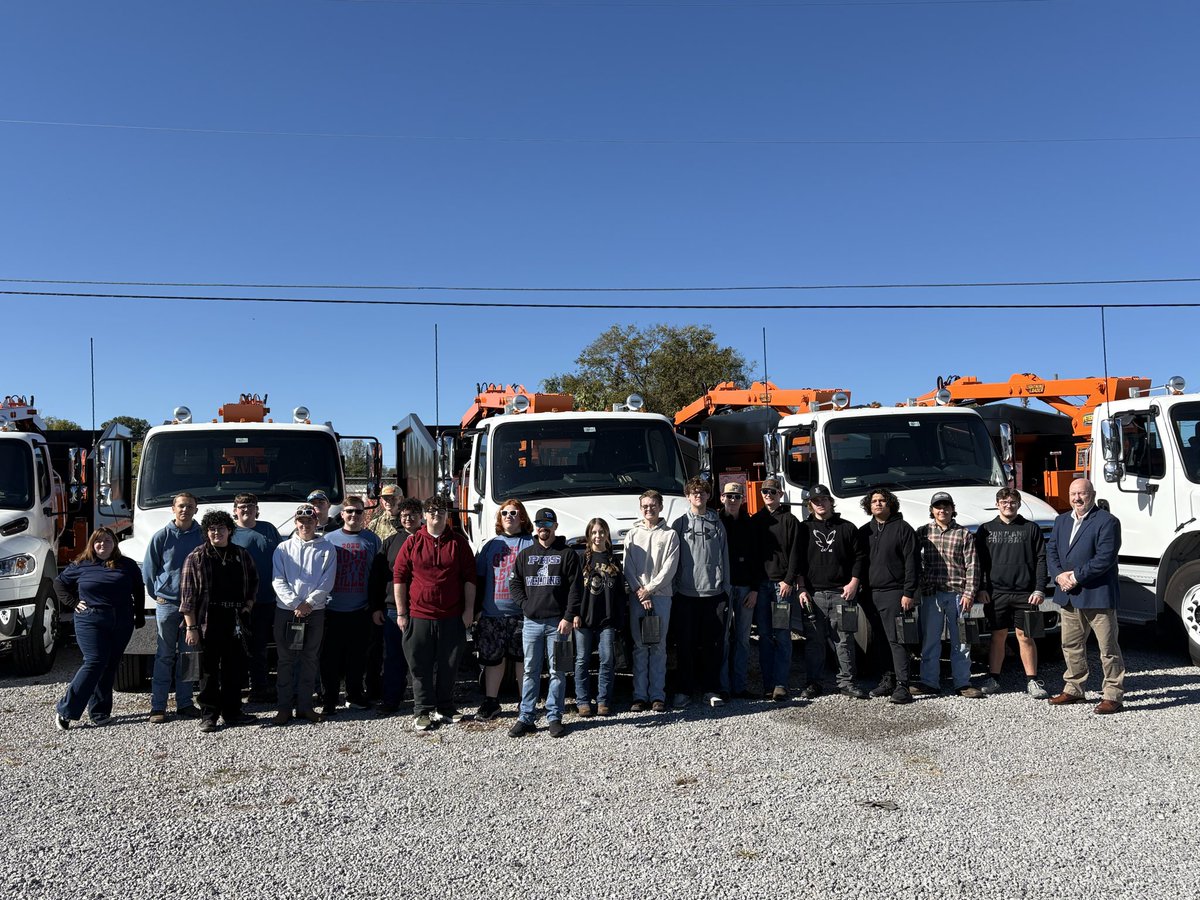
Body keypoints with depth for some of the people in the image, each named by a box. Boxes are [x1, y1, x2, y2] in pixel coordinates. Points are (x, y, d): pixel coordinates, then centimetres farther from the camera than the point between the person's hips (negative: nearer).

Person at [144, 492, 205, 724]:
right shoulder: (162, 536, -2)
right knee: (165, 656, 2)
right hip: (167, 603, -2)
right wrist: (158, 594, 6)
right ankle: (158, 706, 8)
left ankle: (185, 703, 19)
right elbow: (148, 569, 5)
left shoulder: (202, 536, 2)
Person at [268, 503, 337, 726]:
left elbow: (327, 581, -2)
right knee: (286, 660, 2)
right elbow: (278, 581, -1)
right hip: (286, 610, 0)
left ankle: (305, 705, 14)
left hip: (315, 611, 0)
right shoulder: (283, 548, 7)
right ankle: (284, 707, 9)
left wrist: (309, 602, -13)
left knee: (310, 659, 6)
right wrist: (295, 604, -12)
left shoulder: (326, 549, 4)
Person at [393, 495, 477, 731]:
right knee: (421, 666, 5)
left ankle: (445, 707, 24)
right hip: (419, 616, -1)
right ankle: (422, 711, 15)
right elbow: (399, 578, 2)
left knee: (448, 665, 9)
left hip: (452, 617, 1)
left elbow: (469, 578, 5)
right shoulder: (412, 543, 1)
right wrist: (401, 613, -1)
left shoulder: (459, 543, 3)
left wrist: (469, 610, 1)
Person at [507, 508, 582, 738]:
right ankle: (526, 718, 12)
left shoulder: (567, 554, 2)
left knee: (557, 672, 3)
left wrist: (568, 617, -11)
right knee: (530, 671, 7)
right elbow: (514, 583, 13)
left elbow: (575, 587, -4)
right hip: (531, 622, 3)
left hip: (557, 622, -3)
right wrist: (525, 605, -2)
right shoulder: (525, 554, 13)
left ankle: (554, 717, 11)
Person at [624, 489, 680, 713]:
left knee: (658, 646, 1)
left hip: (661, 595, -1)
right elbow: (628, 568, 5)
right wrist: (639, 591, -7)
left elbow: (669, 567, -3)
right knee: (639, 646, 1)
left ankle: (658, 695, 5)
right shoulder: (632, 535, 12)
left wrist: (650, 589, -9)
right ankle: (639, 695, 5)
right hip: (636, 596, 1)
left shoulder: (670, 535, 6)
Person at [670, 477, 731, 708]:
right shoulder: (679, 524, 5)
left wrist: (725, 592, 4)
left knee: (712, 644, 5)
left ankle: (711, 690, 15)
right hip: (685, 594, -1)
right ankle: (683, 691, 12)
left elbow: (724, 558, 9)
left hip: (712, 593, 1)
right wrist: (672, 590, -3)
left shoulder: (717, 524, 10)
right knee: (685, 645, 3)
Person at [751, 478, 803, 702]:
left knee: (782, 635, -5)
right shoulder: (755, 520, 15)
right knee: (764, 635, 3)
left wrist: (789, 580, -10)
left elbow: (795, 553, -1)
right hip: (760, 583, 3)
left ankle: (780, 685, -4)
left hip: (782, 582, -3)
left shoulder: (790, 520, 5)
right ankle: (768, 684, 7)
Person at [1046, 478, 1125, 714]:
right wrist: (1059, 575, -7)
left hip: (1098, 595, -7)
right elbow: (1051, 551, 10)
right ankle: (1074, 689, 27)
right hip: (1069, 596, 7)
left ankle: (1113, 695, 10)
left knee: (1108, 648, 2)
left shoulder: (1107, 521, -9)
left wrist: (1076, 576, -17)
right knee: (1071, 645, 15)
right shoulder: (1062, 521, 14)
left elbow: (1105, 558, -17)